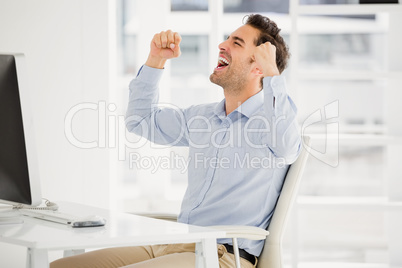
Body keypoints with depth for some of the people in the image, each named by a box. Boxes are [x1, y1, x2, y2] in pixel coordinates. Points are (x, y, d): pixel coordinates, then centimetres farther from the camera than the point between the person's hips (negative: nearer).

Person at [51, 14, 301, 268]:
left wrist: (272, 74, -23)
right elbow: (141, 120, 34)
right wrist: (156, 60, 22)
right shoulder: (201, 117, 20)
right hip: (172, 245, 8)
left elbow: (285, 146, -29)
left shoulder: (269, 117, -4)